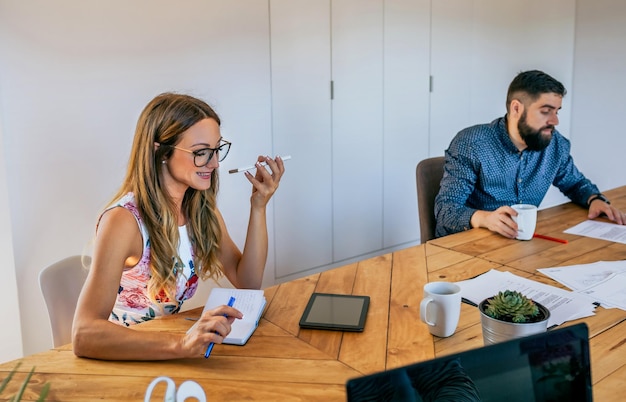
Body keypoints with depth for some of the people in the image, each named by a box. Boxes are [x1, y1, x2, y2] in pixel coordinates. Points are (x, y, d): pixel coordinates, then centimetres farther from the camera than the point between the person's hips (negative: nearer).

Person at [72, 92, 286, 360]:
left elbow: (248, 283, 2)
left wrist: (258, 206, -9)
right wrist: (181, 344, -43)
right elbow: (84, 335, -30)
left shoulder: (201, 208, -1)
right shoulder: (123, 220, -21)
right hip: (122, 359, -5)